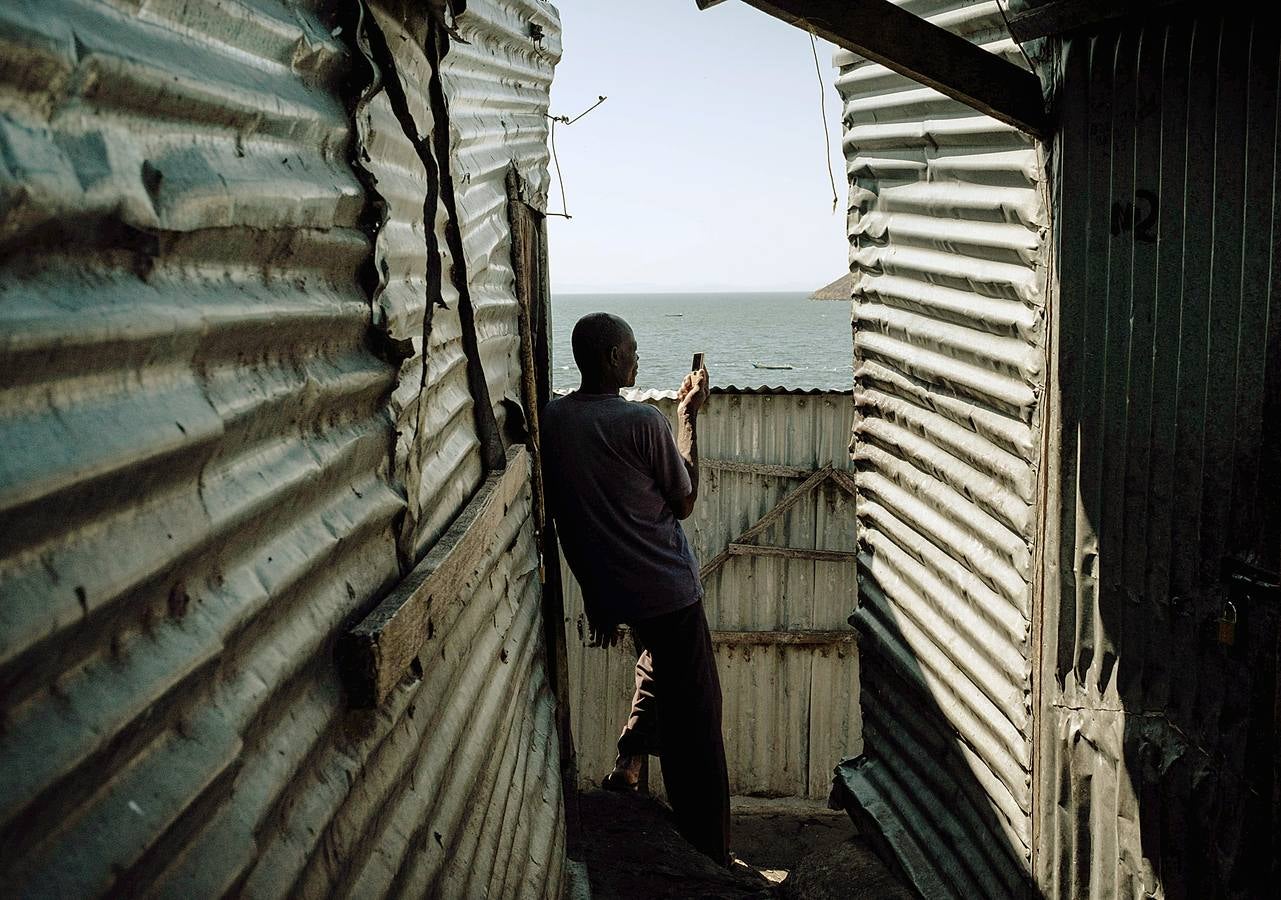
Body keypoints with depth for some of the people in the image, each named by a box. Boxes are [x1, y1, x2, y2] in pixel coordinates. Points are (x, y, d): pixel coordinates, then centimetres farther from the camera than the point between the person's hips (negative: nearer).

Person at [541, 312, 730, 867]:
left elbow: (564, 514, 8)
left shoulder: (549, 420, -1)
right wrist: (688, 416, 2)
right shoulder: (643, 422, -19)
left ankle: (630, 757, 28)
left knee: (660, 648, 36)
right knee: (694, 724, 5)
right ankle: (710, 863, 13)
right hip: (663, 587, -6)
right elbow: (685, 503, -5)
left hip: (603, 587, 7)